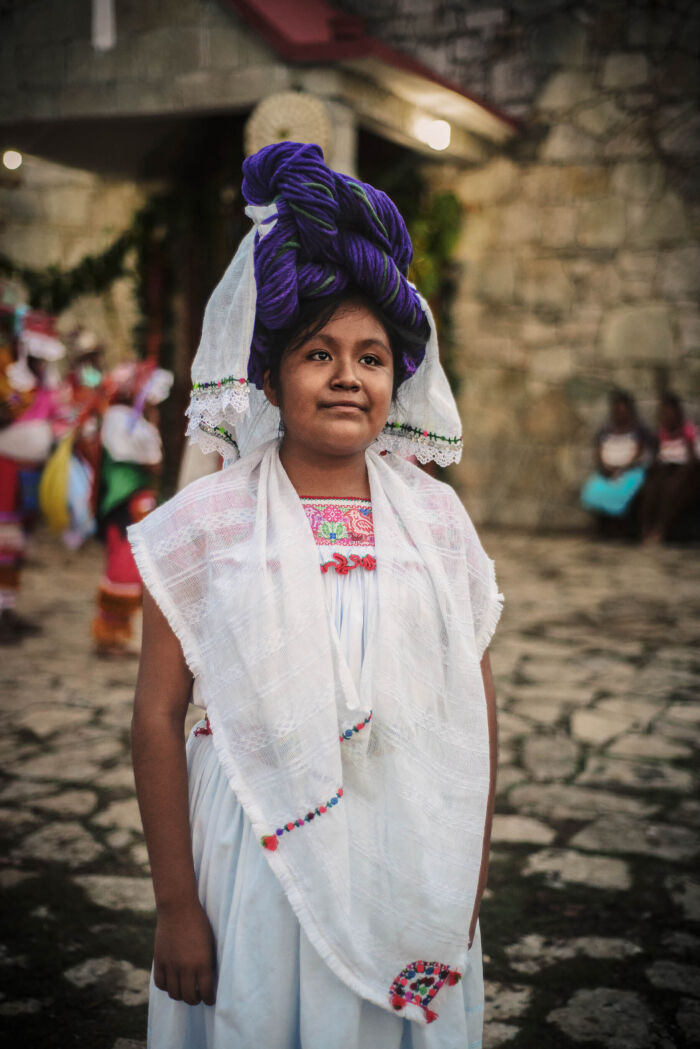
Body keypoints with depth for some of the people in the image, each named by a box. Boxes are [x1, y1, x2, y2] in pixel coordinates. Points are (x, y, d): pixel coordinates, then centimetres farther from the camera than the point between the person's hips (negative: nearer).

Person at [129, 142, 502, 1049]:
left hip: (412, 866, 2)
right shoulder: (204, 523, -6)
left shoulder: (438, 518, 1)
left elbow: (478, 707, 5)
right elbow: (158, 715, -6)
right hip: (261, 863, -2)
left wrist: (474, 877, 6)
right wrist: (177, 904, -6)